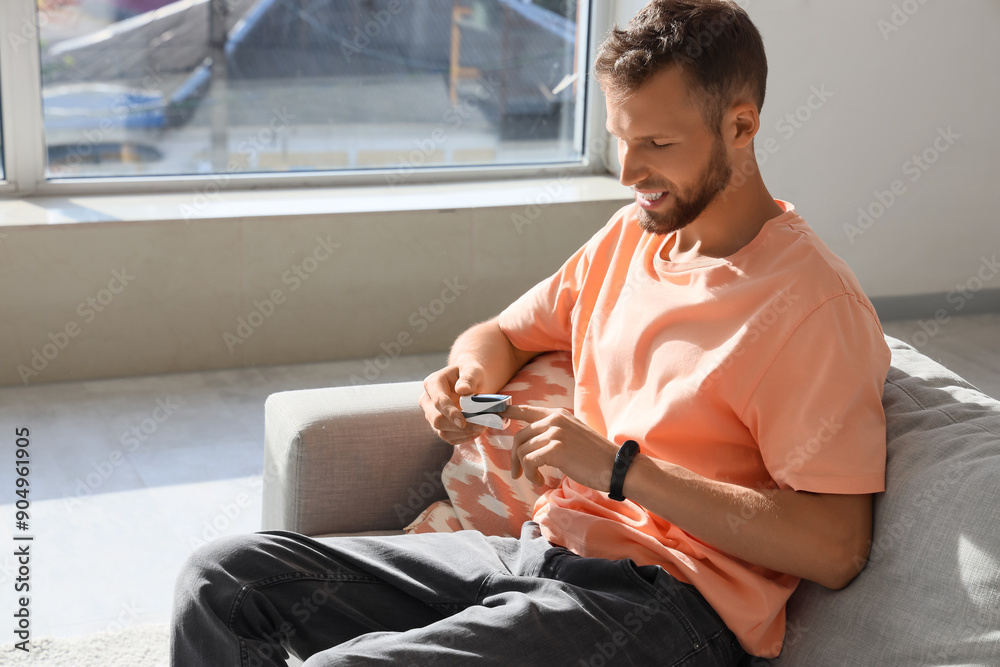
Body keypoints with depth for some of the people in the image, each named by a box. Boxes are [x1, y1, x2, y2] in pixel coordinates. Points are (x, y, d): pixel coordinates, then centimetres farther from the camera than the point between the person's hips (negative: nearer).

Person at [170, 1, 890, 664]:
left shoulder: (814, 305, -12)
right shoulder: (630, 235, 12)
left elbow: (836, 548, -18)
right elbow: (504, 332, 25)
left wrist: (619, 468, -20)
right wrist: (470, 374, -1)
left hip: (666, 602, -7)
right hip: (544, 545, 8)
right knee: (222, 579, -3)